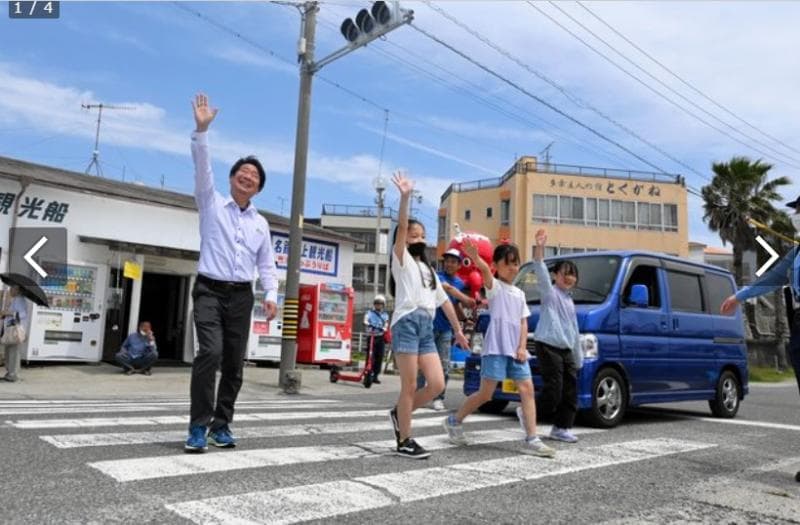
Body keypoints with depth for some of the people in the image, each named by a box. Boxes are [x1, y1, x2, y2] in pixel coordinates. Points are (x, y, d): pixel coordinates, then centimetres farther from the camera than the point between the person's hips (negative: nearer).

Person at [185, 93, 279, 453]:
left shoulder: (261, 223, 15)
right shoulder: (212, 204, 6)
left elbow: (267, 264, 13)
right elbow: (202, 167, -8)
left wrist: (271, 295, -3)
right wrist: (201, 129, -20)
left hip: (241, 295, 4)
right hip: (210, 290, -4)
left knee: (235, 363, 4)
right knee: (210, 352, -21)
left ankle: (221, 425, 16)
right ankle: (198, 426, -13)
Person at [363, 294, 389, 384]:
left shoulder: (385, 315, 14)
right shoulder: (369, 313, 7)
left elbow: (386, 324, -1)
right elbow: (365, 320, -11)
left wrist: (384, 328, -24)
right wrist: (367, 324, -34)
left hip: (380, 337, 3)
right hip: (371, 337, -3)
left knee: (379, 357, 3)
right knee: (370, 357, -10)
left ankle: (375, 376, 12)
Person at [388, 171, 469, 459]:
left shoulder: (429, 269, 27)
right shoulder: (401, 259, 7)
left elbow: (444, 300, 26)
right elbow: (401, 228, -10)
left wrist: (458, 329, 22)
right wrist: (405, 197, -21)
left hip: (427, 328, 7)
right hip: (407, 323, -7)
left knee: (437, 384, -3)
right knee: (410, 386, -6)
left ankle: (399, 414, 19)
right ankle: (405, 441, 5)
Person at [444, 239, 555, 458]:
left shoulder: (519, 293, 19)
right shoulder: (494, 286, -2)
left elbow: (523, 323, 16)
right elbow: (485, 271, -25)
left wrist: (522, 347, 0)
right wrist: (475, 258, -48)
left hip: (515, 350, 7)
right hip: (495, 348, -6)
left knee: (527, 390, -2)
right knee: (485, 394, -2)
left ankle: (532, 440, 1)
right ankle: (454, 421, 18)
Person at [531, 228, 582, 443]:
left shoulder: (569, 300, 21)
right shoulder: (549, 292, 0)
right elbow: (540, 270, -20)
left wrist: (578, 359, 24)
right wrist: (540, 248, -34)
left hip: (566, 350, 8)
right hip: (548, 346, -8)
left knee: (570, 391, 6)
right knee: (553, 390, -12)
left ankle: (561, 428, 16)